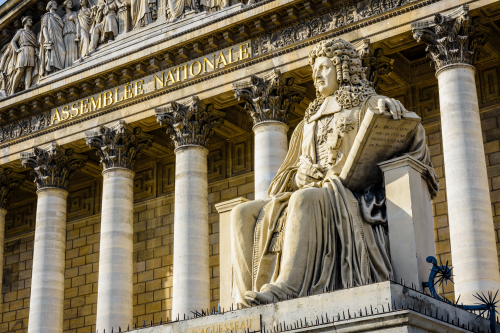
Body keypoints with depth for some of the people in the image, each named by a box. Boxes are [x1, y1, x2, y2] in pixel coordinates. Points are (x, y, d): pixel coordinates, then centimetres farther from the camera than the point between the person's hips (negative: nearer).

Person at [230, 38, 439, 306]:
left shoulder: (366, 104, 15)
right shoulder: (311, 120, 32)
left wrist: (387, 103, -24)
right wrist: (301, 175, 0)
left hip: (349, 196, -6)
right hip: (309, 191, 7)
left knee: (304, 200, -41)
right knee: (243, 214, -17)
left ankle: (286, 287, -52)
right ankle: (248, 297, -33)